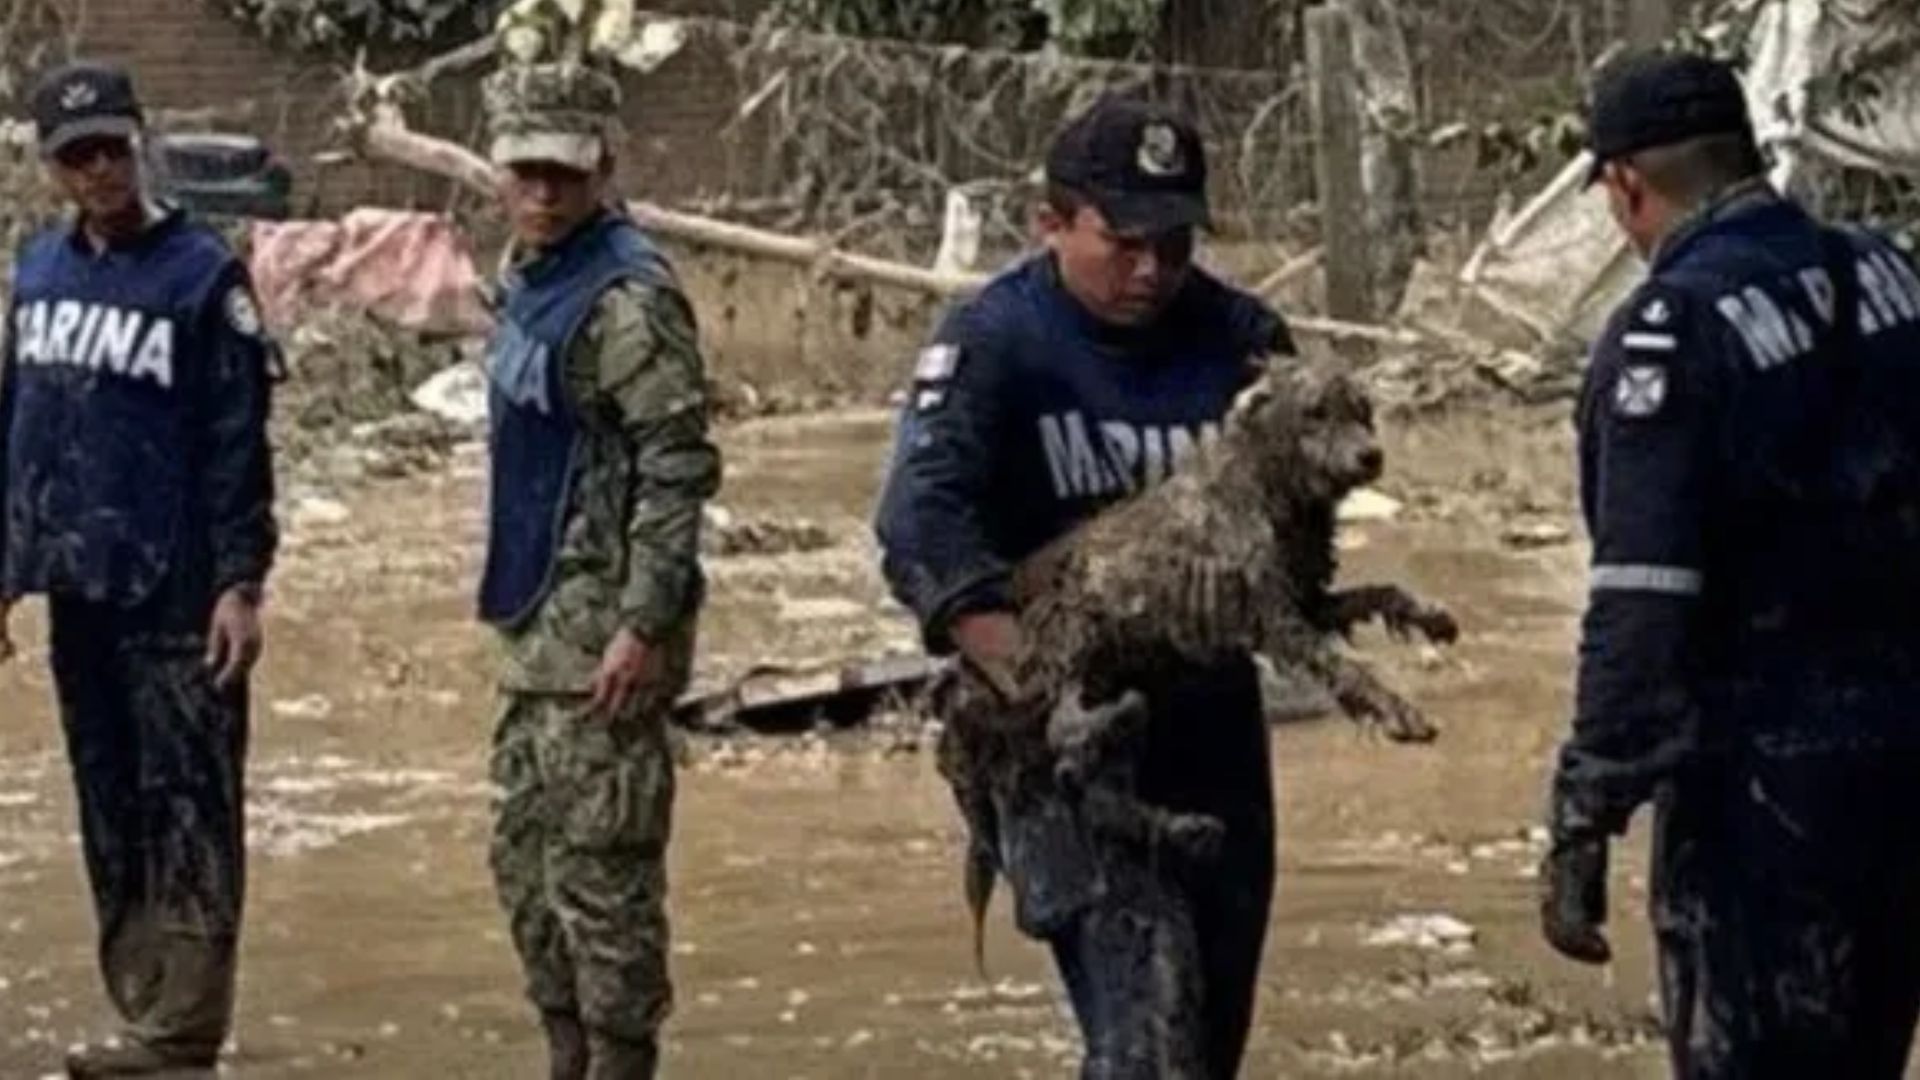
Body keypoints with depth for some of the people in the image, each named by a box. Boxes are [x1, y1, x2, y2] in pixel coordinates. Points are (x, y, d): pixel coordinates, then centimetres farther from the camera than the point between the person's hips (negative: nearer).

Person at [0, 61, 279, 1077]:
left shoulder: (202, 274, -8)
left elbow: (237, 442, -10)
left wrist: (241, 584, -14)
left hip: (174, 592, -6)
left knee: (185, 809, -4)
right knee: (108, 810, 10)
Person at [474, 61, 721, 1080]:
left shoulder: (628, 297, -16)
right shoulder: (528, 282, 13)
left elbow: (680, 469, -19)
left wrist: (645, 625, -23)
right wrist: (517, 597, 19)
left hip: (602, 628, -10)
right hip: (540, 623, 10)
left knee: (600, 867, -5)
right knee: (526, 858, 16)